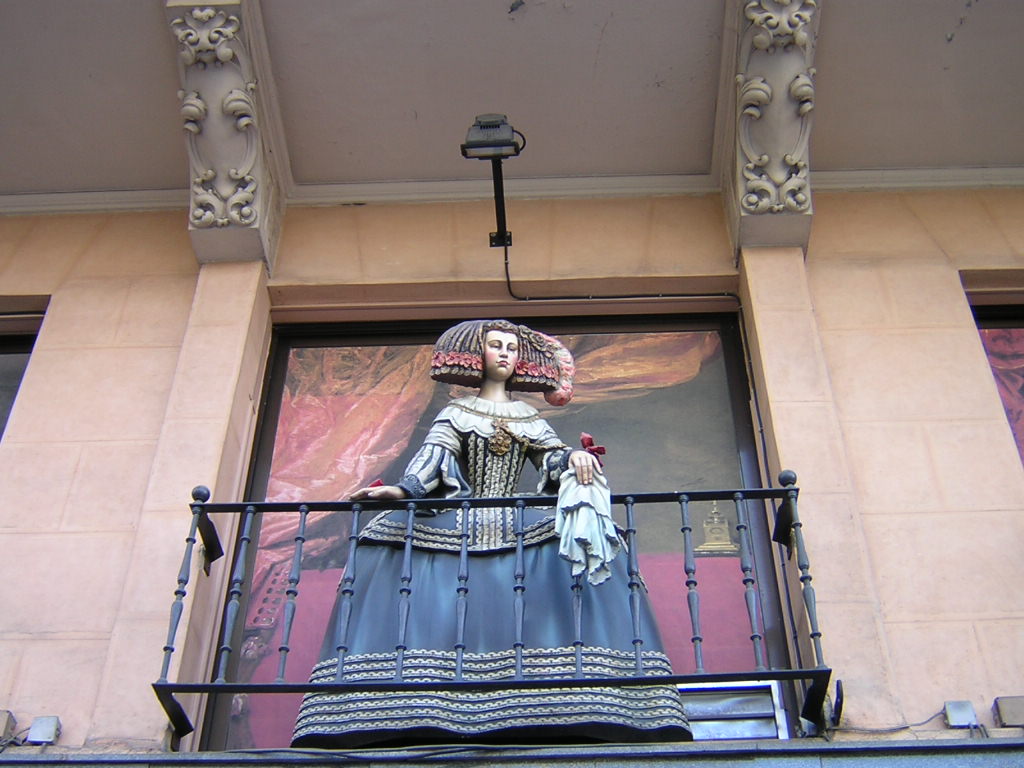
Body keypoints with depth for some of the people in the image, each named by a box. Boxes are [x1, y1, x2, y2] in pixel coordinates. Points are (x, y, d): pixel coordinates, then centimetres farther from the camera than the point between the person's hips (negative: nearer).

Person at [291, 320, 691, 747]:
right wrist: (402, 489, -23)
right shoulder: (457, 412, 14)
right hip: (460, 523, -1)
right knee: (395, 553, -27)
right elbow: (433, 455, -3)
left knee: (587, 546, -25)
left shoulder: (528, 418, 21)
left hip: (517, 524, 1)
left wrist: (575, 458, -20)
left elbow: (553, 457, 5)